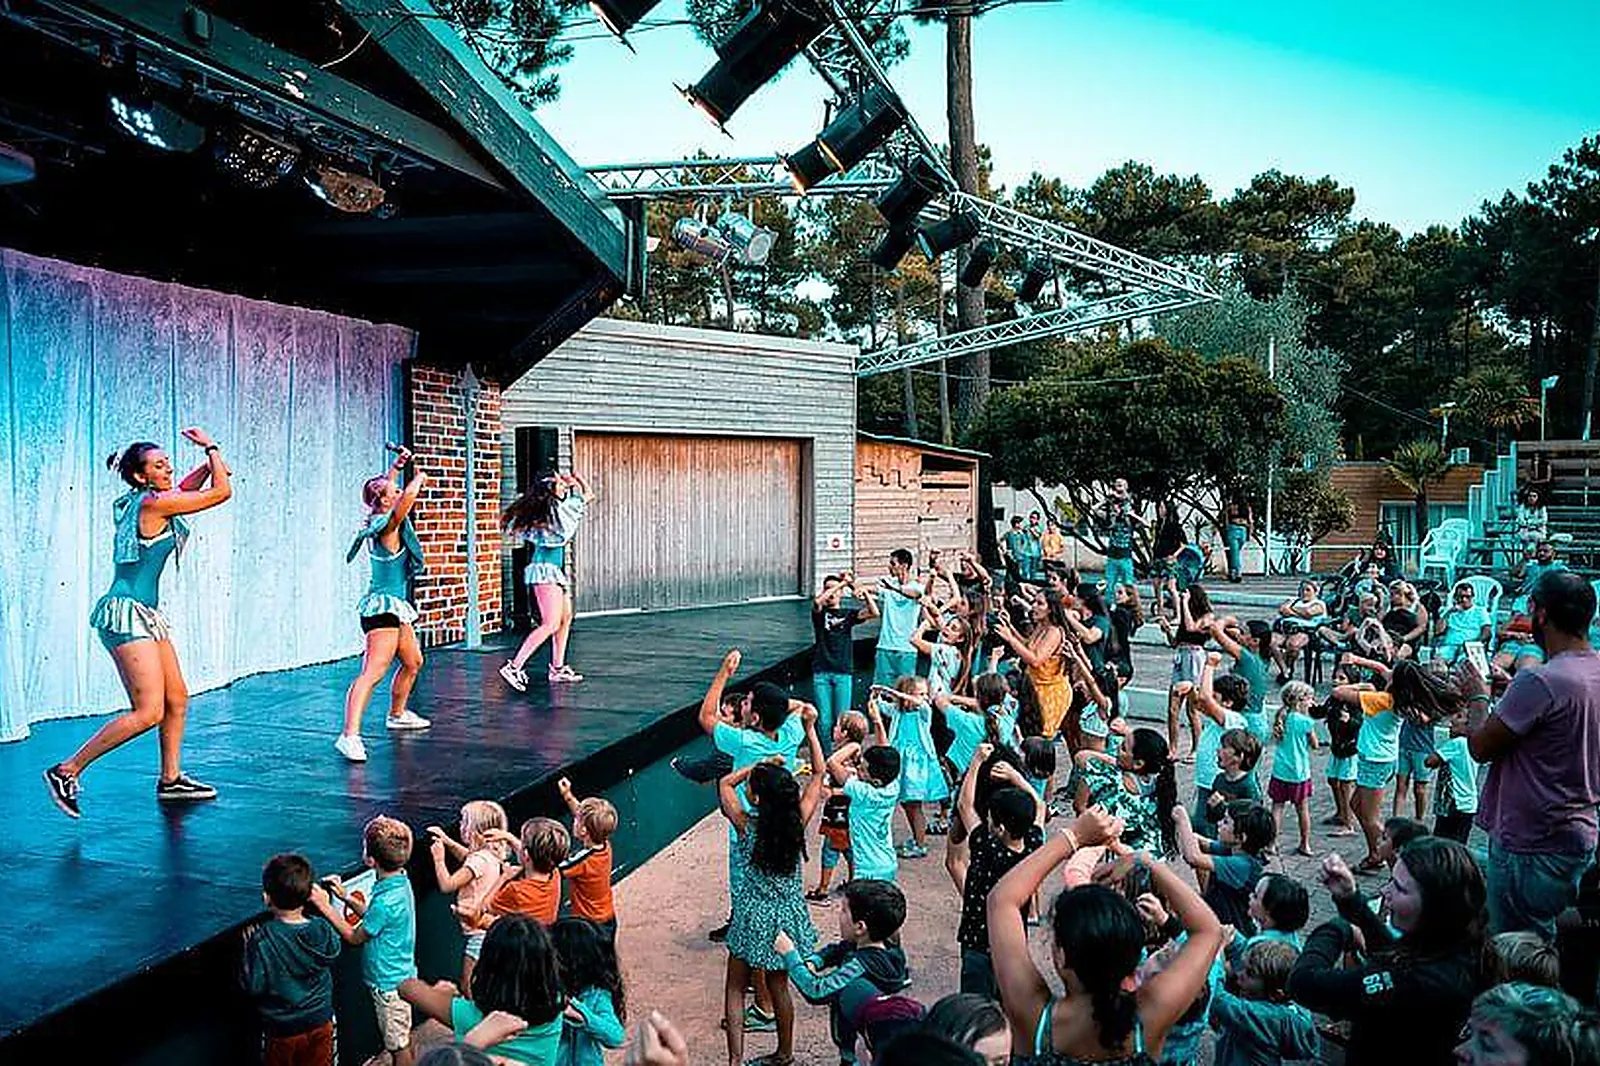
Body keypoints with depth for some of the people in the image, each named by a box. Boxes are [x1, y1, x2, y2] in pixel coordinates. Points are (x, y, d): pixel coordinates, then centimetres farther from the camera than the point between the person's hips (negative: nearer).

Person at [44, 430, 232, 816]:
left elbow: (184, 489, 32)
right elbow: (223, 492, -12)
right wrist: (211, 447, 1)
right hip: (126, 614, -10)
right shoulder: (153, 504, -15)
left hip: (145, 615, 10)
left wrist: (208, 464, 15)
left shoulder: (138, 502, 11)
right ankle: (67, 771, -4)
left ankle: (170, 780, 23)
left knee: (177, 700, 13)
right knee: (148, 712, -13)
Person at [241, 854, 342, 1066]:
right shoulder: (322, 931, -15)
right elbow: (333, 953, 7)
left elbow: (253, 986, -18)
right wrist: (325, 908, 9)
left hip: (282, 1030, -3)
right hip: (320, 1023, 3)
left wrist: (249, 948, -6)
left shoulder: (262, 940, -26)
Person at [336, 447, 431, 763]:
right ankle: (349, 735, -28)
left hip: (395, 607, 10)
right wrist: (420, 477, -13)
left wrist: (397, 466, 29)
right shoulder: (389, 525, -17)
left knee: (413, 661, 25)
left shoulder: (379, 522, 9)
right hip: (383, 606, -10)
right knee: (374, 671, -20)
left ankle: (397, 714, 43)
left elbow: (386, 488, 30)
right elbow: (409, 494, -33)